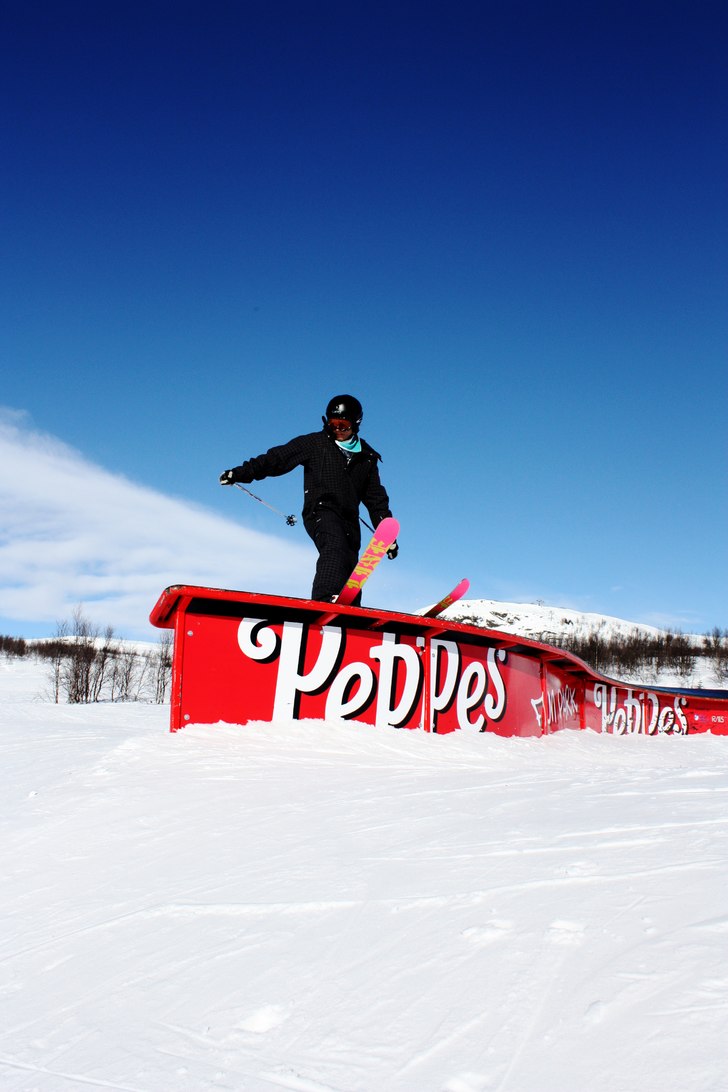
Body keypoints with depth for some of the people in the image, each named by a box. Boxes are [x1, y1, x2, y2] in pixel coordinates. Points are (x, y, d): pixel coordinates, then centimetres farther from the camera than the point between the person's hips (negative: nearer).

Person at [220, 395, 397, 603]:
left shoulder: (366, 457, 19)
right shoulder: (315, 443, 9)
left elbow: (376, 498, 22)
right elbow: (277, 459, 6)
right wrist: (241, 473, -4)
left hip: (348, 519, 5)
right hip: (321, 511, -5)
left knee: (349, 577, -4)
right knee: (335, 547, -33)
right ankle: (324, 601, -50)